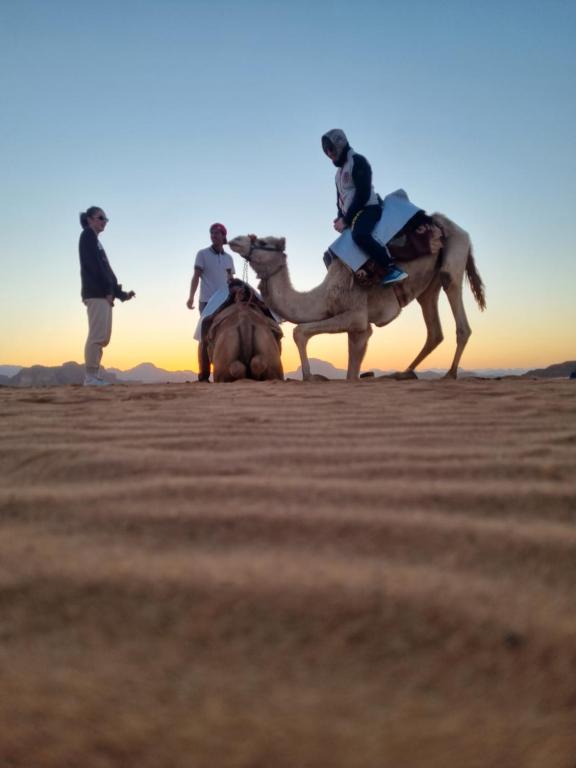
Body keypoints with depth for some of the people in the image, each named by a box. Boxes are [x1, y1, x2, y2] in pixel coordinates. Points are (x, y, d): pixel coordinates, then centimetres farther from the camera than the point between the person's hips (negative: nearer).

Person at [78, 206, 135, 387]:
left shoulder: (95, 240, 27)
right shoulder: (88, 235, 1)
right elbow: (94, 265, -11)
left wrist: (121, 294, 18)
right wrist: (108, 290, -15)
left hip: (104, 294, 10)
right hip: (96, 294, -10)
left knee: (103, 337, 6)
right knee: (97, 335, -14)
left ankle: (94, 376, 6)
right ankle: (90, 376, -14)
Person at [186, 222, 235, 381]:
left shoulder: (229, 258, 15)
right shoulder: (202, 254, 3)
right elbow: (196, 277, -2)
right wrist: (191, 296, -14)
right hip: (207, 301, -4)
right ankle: (203, 374, -4)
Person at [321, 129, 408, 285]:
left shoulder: (358, 161, -6)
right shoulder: (340, 170, 21)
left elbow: (363, 194, -16)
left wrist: (345, 219, -16)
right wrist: (340, 218, 4)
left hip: (368, 208, -10)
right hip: (352, 215, 10)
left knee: (359, 235, -40)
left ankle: (393, 269, -38)